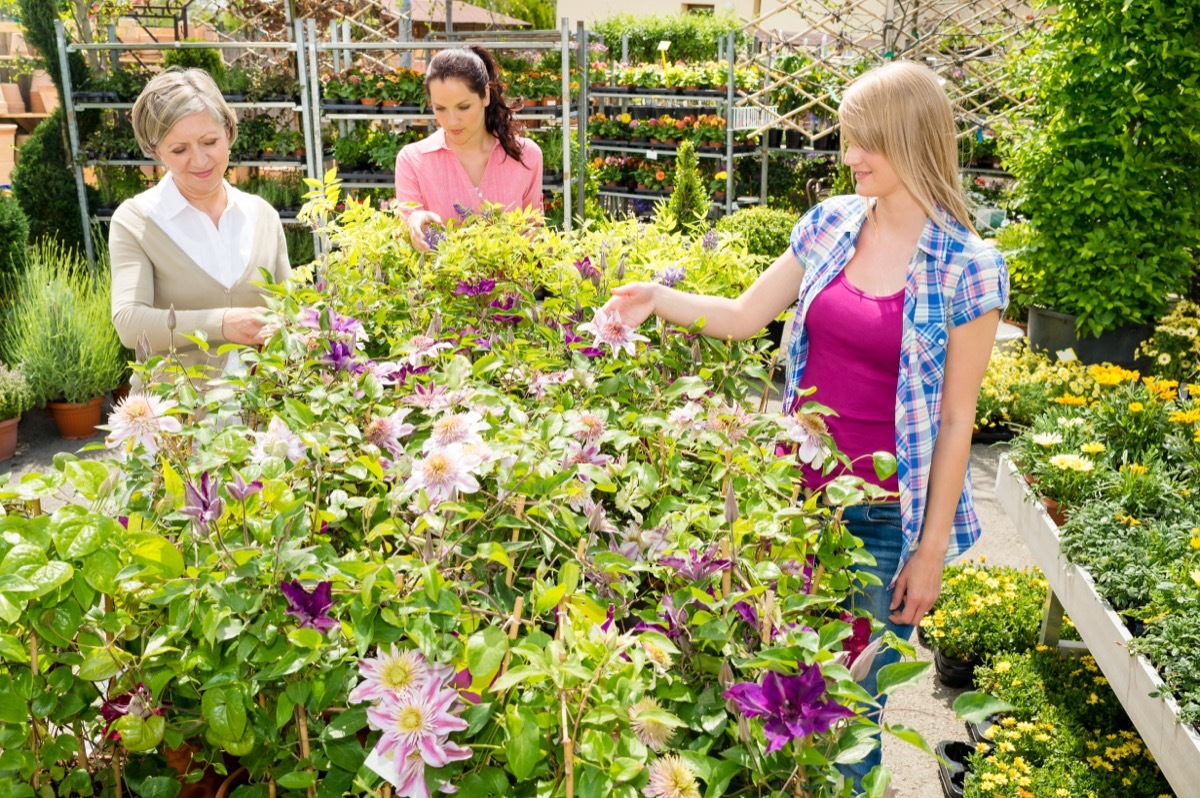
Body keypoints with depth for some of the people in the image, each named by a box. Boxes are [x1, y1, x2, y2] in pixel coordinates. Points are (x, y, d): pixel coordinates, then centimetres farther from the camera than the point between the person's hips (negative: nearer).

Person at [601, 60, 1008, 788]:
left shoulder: (968, 268, -12)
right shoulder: (829, 224, 1)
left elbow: (957, 419, -9)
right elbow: (745, 316, 9)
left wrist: (932, 549, -7)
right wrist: (659, 298, -7)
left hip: (886, 517, -4)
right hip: (801, 487, 4)